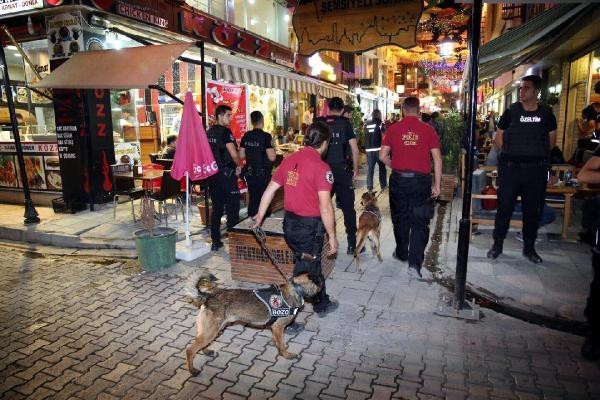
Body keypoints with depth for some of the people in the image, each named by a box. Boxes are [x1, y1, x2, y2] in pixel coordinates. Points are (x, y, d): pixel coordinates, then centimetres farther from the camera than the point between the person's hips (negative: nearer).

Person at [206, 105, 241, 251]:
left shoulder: (209, 132, 11)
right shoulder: (225, 131, -12)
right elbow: (234, 154, -18)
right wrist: (238, 166, 1)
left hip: (213, 174, 7)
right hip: (226, 174, -7)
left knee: (216, 209, 11)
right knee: (232, 209, 1)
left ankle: (216, 242, 15)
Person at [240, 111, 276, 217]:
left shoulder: (246, 136, 2)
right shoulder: (265, 136, -14)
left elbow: (241, 156, 6)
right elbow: (272, 157, -17)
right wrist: (273, 148, 1)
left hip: (250, 173, 5)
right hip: (263, 173, -5)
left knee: (252, 199, 17)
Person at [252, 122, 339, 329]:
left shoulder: (289, 160, 2)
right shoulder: (321, 167, -17)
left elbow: (269, 190, 6)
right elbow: (325, 206, -21)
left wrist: (259, 217, 17)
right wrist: (332, 236, -11)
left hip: (290, 222, 7)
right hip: (310, 226, -7)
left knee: (313, 263, 24)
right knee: (303, 269, 10)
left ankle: (322, 304, 43)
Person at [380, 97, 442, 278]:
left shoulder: (393, 129, -2)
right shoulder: (428, 130, -2)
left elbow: (382, 156, -2)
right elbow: (437, 158, -3)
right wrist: (437, 184, 3)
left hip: (398, 179, 1)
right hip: (421, 179, -1)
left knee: (400, 219, 17)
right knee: (420, 222, 5)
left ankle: (401, 253, 32)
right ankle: (415, 262, -2)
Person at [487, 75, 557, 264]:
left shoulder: (546, 113, 6)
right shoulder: (511, 111, 0)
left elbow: (551, 141, 15)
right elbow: (498, 140, 4)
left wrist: (536, 154, 5)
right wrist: (513, 152, -1)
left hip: (536, 169, 2)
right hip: (510, 168, -2)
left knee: (533, 209, 9)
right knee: (504, 206, 2)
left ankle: (529, 247, 23)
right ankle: (497, 244, 15)